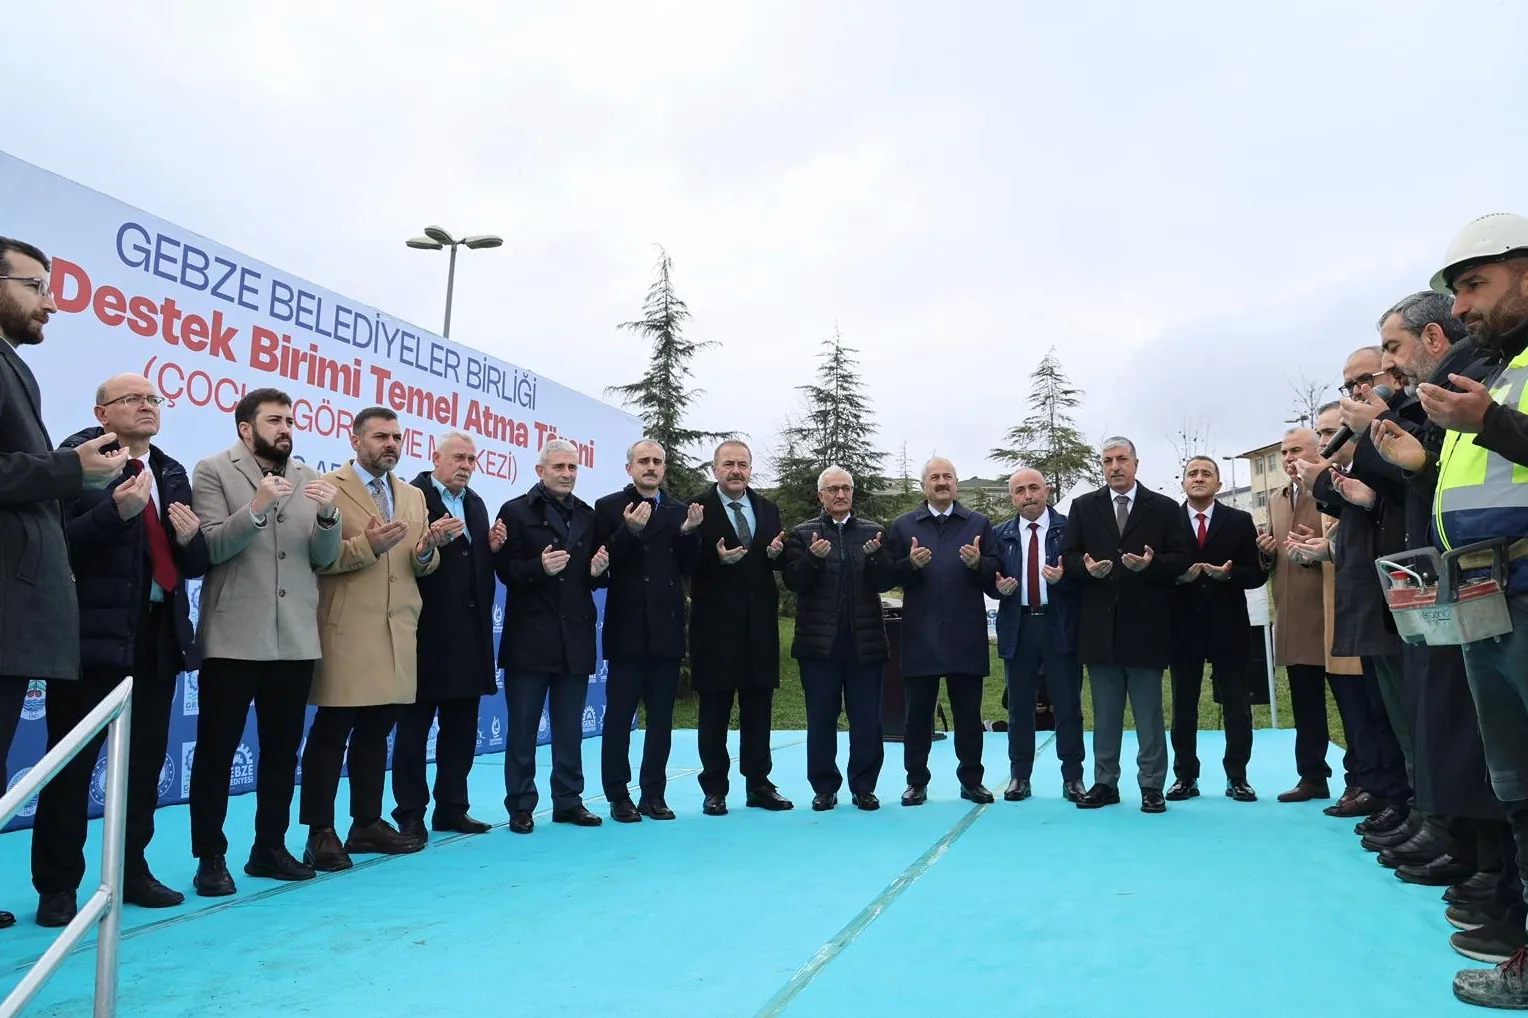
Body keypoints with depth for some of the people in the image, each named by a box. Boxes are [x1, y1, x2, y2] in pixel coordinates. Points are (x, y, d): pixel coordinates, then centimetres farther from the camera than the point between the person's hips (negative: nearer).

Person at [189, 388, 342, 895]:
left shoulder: (309, 478, 11)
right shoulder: (214, 471, 0)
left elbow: (324, 558, 5)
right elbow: (210, 548, -11)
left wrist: (328, 515, -14)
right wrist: (256, 508, -26)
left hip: (295, 637, 4)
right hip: (233, 636, -4)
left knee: (283, 747, 11)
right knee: (216, 748, 2)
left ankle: (270, 847, 23)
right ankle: (210, 856, 13)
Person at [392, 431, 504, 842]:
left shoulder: (476, 504, 16)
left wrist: (493, 548, -2)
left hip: (469, 633, 7)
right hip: (425, 631, -7)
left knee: (461, 726, 13)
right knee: (414, 726, 4)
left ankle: (452, 808, 24)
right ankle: (410, 813, 13)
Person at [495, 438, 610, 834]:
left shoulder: (588, 516, 13)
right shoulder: (516, 511, -1)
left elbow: (597, 577, 15)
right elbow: (505, 570, -8)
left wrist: (598, 571, -8)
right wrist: (540, 567, -24)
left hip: (575, 637, 4)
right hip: (529, 637, -4)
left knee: (570, 729, 11)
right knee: (522, 727, 3)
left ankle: (569, 801, 21)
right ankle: (520, 806, 13)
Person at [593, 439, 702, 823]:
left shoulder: (681, 511, 10)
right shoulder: (609, 507, 0)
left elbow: (690, 569, 5)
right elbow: (603, 565, -9)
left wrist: (689, 533, -11)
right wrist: (629, 531, -23)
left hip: (667, 630, 4)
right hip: (626, 630, -3)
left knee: (661, 718, 9)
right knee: (619, 716, 4)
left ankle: (654, 794, 18)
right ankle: (618, 796, 13)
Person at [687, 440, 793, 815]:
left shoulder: (768, 509, 12)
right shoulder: (697, 508, -4)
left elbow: (779, 563, 13)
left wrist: (776, 553, -9)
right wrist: (717, 559, -26)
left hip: (760, 624, 5)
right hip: (716, 624, -4)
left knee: (758, 708, 10)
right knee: (714, 710, 5)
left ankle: (759, 785, 20)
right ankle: (714, 788, 15)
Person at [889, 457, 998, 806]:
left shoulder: (979, 523, 10)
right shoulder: (903, 525, 8)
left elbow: (995, 574, 4)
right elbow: (891, 576, 1)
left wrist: (978, 563, -16)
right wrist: (911, 563, -18)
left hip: (966, 636, 1)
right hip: (920, 636, 0)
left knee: (969, 713, 7)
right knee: (918, 712, 5)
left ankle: (971, 780, 18)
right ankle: (916, 781, 15)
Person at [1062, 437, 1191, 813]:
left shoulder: (1165, 508, 4)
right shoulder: (1083, 507, 9)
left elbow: (1181, 559, -2)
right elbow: (1068, 556, 5)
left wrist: (1151, 564, -20)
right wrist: (1087, 566, -16)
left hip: (1146, 626, -2)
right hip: (1099, 625, 2)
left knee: (1149, 714, 5)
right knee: (1104, 714, 11)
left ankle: (1152, 786, 13)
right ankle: (1105, 782, 19)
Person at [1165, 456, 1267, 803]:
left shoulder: (1240, 521, 5)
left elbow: (1258, 573, 1)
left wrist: (1229, 574, -17)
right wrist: (1178, 577, -18)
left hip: (1228, 626, 0)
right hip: (1184, 626, 0)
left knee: (1236, 705, 5)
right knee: (1183, 706, 6)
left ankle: (1237, 777, 16)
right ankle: (1185, 776, 16)